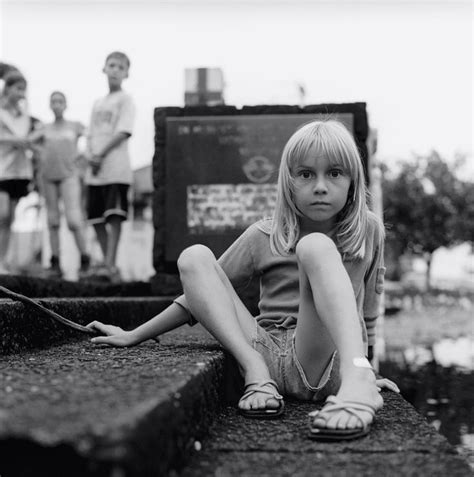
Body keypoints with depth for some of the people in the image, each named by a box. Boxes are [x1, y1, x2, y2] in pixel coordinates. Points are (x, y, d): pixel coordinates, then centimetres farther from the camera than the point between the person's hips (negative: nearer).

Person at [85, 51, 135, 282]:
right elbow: (91, 135, 17)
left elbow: (123, 132, -10)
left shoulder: (125, 99, 2)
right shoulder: (97, 103, 21)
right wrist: (91, 156, -3)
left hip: (116, 167, -6)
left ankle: (110, 264, -14)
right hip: (94, 169, 7)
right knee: (96, 217, 6)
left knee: (114, 216, -13)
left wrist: (101, 155, -13)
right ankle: (107, 262, 14)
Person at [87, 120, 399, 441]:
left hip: (330, 363, -2)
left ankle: (356, 380, -46)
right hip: (266, 351, 2)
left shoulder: (368, 230, 5)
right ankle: (256, 371, -24)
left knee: (315, 246, -27)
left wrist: (363, 369, 19)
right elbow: (204, 294, 11)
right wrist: (135, 336, 8)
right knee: (194, 257, -11)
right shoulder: (263, 237, 5)